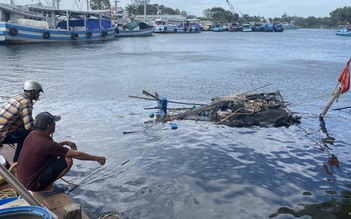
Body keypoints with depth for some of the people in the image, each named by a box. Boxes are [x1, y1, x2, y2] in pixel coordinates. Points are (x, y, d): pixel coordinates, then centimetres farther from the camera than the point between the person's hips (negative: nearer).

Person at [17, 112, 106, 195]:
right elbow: (76, 155, -19)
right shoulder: (46, 143, -26)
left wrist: (65, 142, 12)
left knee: (55, 153, 16)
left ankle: (47, 185, 12)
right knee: (68, 160, -15)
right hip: (32, 184, -9)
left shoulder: (33, 134, -2)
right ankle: (48, 187, -3)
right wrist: (97, 158, -9)